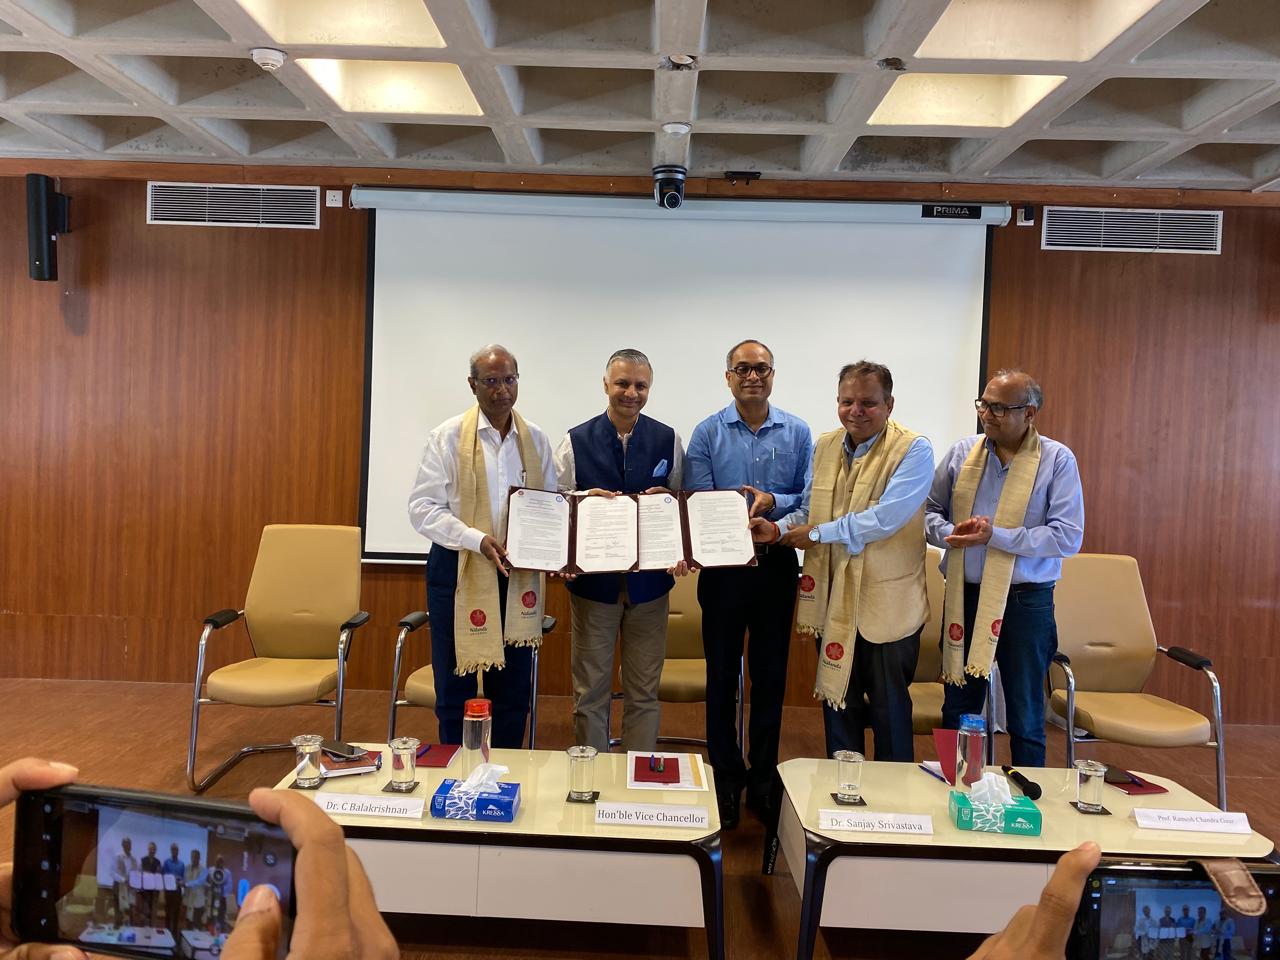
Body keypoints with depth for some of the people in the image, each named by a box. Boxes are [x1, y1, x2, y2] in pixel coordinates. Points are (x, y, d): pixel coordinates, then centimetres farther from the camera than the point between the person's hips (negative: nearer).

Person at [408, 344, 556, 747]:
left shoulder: (536, 440, 5)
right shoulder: (448, 436, -5)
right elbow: (423, 508, -9)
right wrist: (478, 539, -21)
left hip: (519, 574, 3)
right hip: (459, 571, -3)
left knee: (513, 691, 13)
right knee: (455, 690, 9)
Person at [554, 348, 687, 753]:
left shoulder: (668, 440, 1)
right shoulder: (576, 441, -2)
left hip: (649, 580, 1)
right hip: (593, 581, -1)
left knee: (644, 692, 12)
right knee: (591, 691, 11)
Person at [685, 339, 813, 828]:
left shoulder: (797, 433, 4)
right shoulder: (707, 433, 0)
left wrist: (773, 503, -18)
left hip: (776, 566, 1)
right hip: (723, 567, -1)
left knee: (770, 675, 9)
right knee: (722, 675, 7)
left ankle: (763, 778, 24)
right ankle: (725, 778, 22)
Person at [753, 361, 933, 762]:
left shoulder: (913, 451, -13)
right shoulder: (824, 447, 7)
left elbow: (885, 518, -24)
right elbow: (809, 510, 12)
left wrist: (816, 533, -17)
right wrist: (777, 529, -9)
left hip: (887, 604, -5)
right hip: (833, 601, 6)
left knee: (890, 710, 10)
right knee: (837, 702, 18)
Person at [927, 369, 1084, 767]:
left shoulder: (1057, 460, -6)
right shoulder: (962, 453, 4)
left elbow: (1068, 537, -14)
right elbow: (930, 510, 9)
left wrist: (995, 536, -20)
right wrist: (950, 532, -13)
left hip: (1024, 602, -3)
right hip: (963, 597, 4)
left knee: (1025, 719, 11)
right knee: (958, 711, 16)